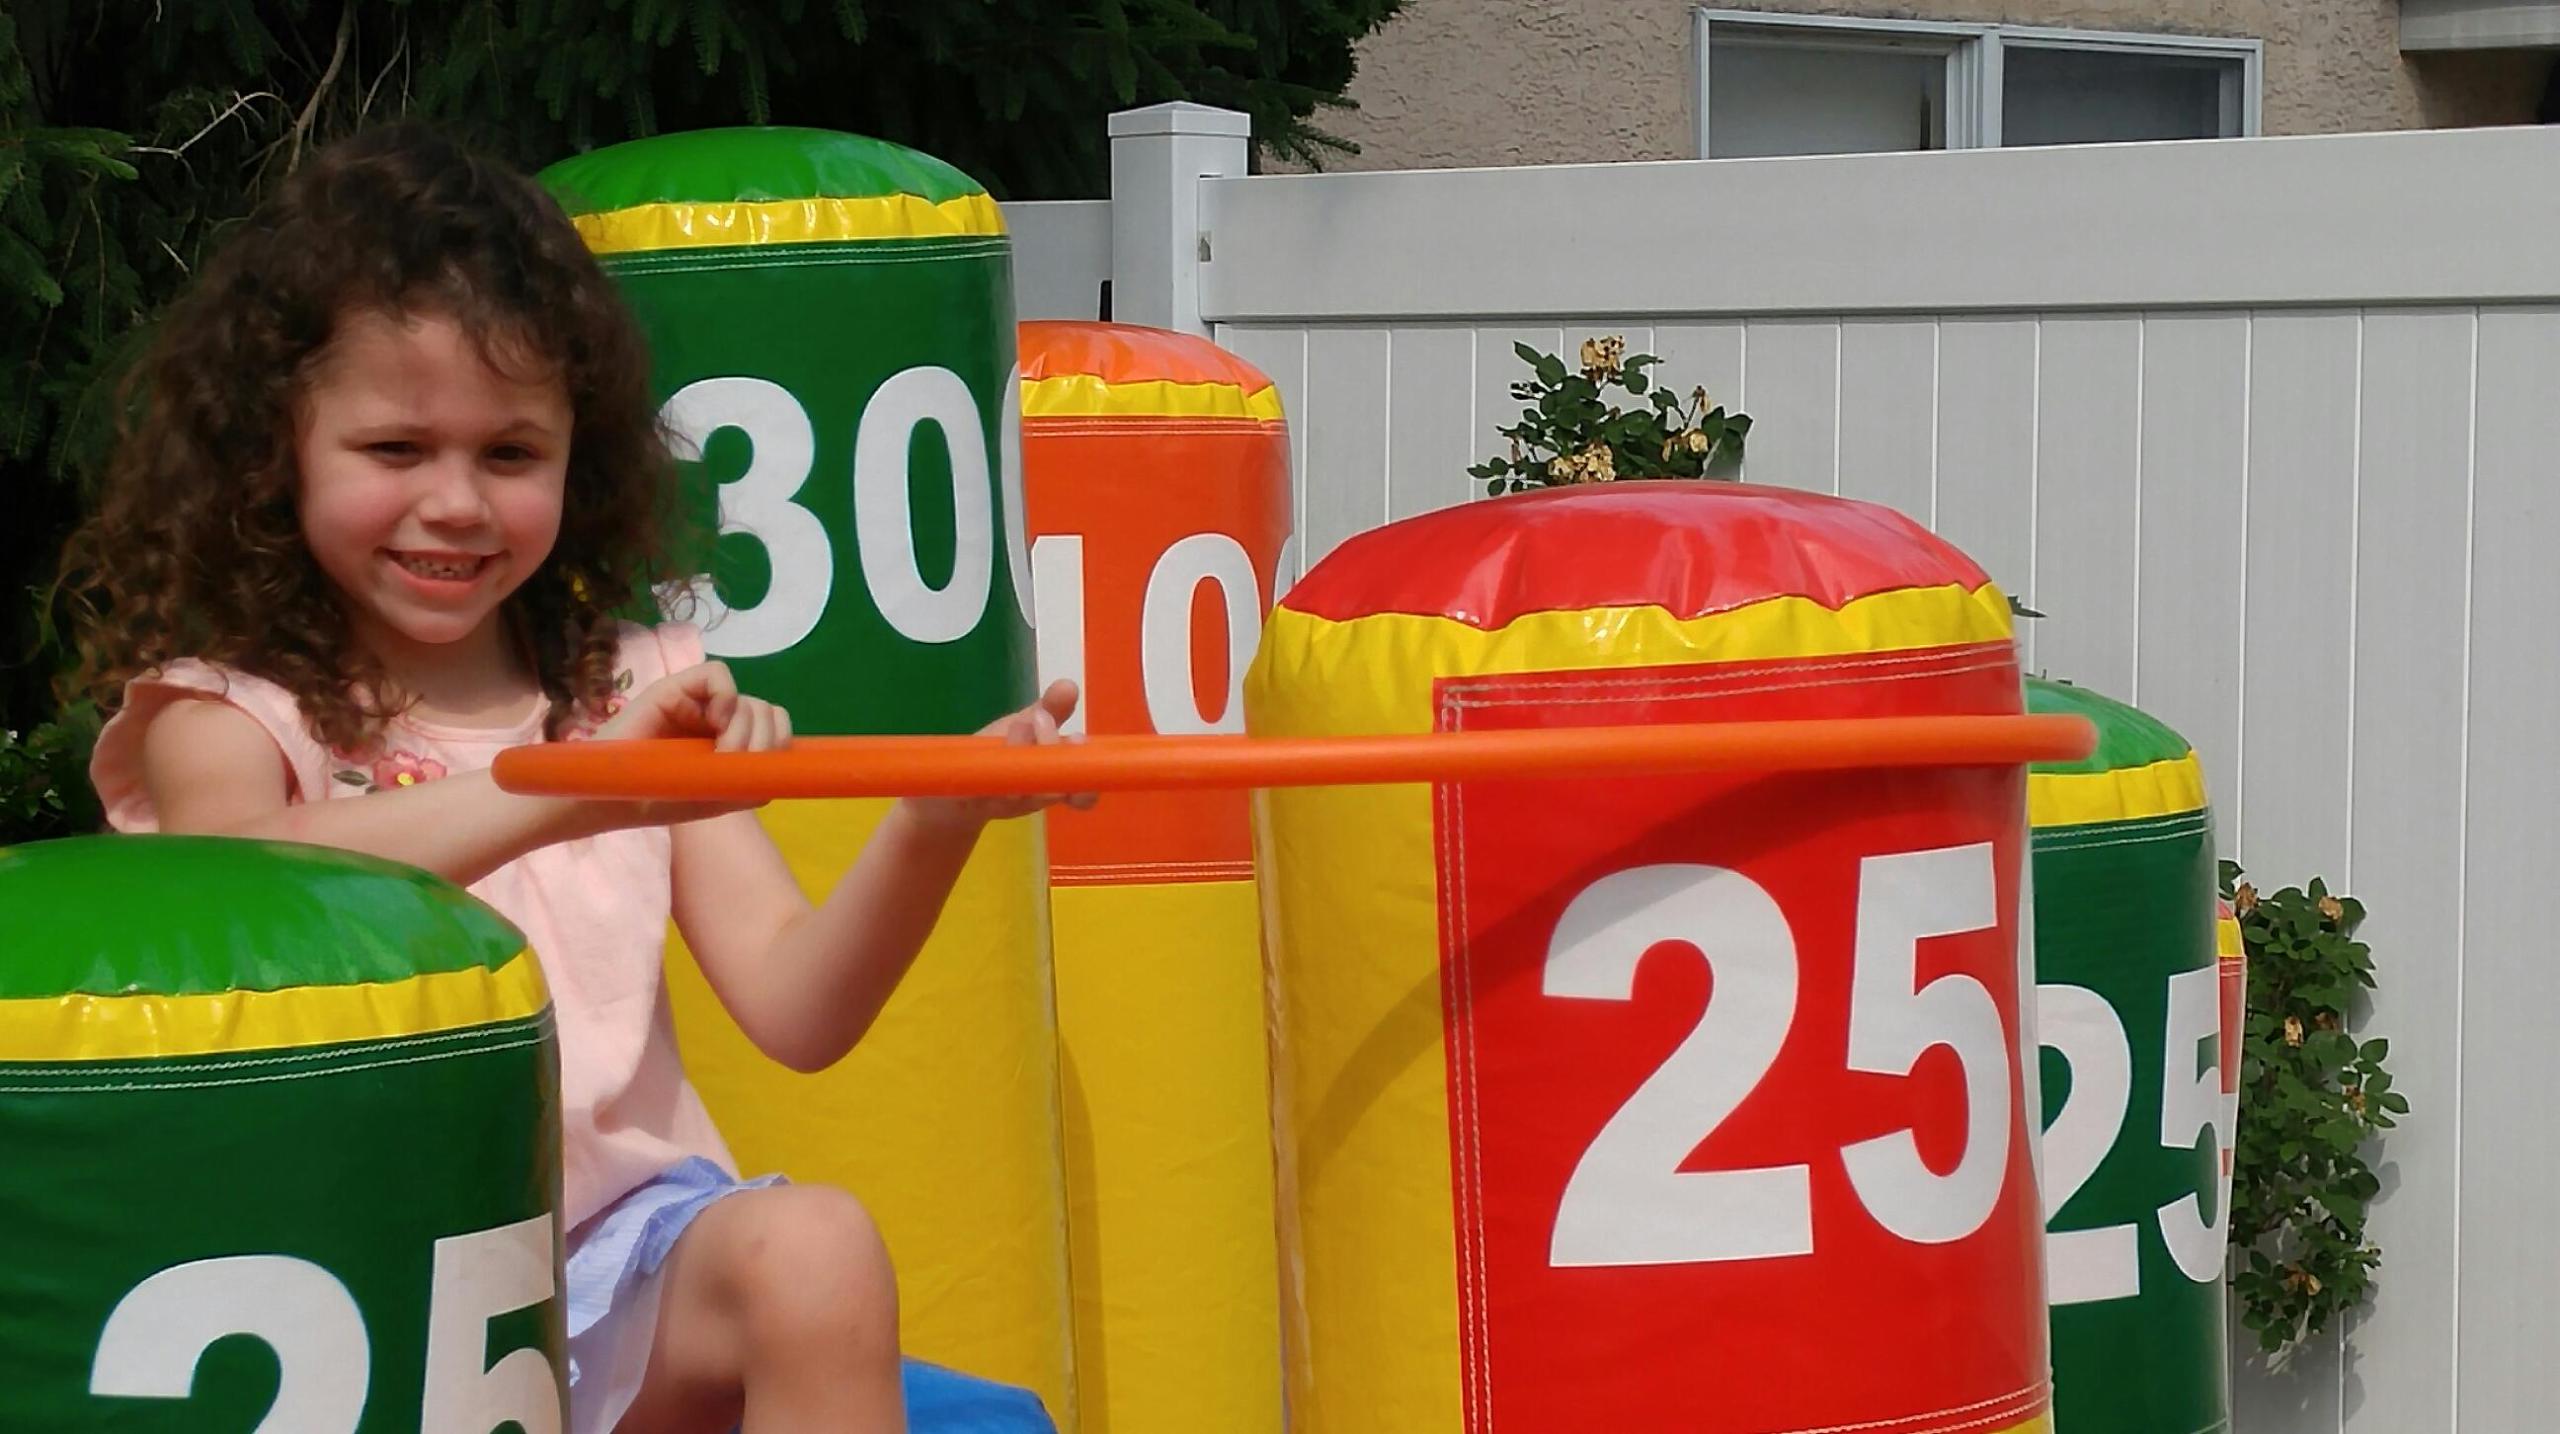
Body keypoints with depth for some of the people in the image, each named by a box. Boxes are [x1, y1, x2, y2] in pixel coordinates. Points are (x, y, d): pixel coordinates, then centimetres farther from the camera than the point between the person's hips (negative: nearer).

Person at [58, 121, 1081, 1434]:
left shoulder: (636, 694, 13)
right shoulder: (225, 718, 3)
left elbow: (799, 1011, 3)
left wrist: (928, 829, -18)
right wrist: (566, 793, -37)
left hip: (625, 1242, 3)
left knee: (813, 1250, -29)